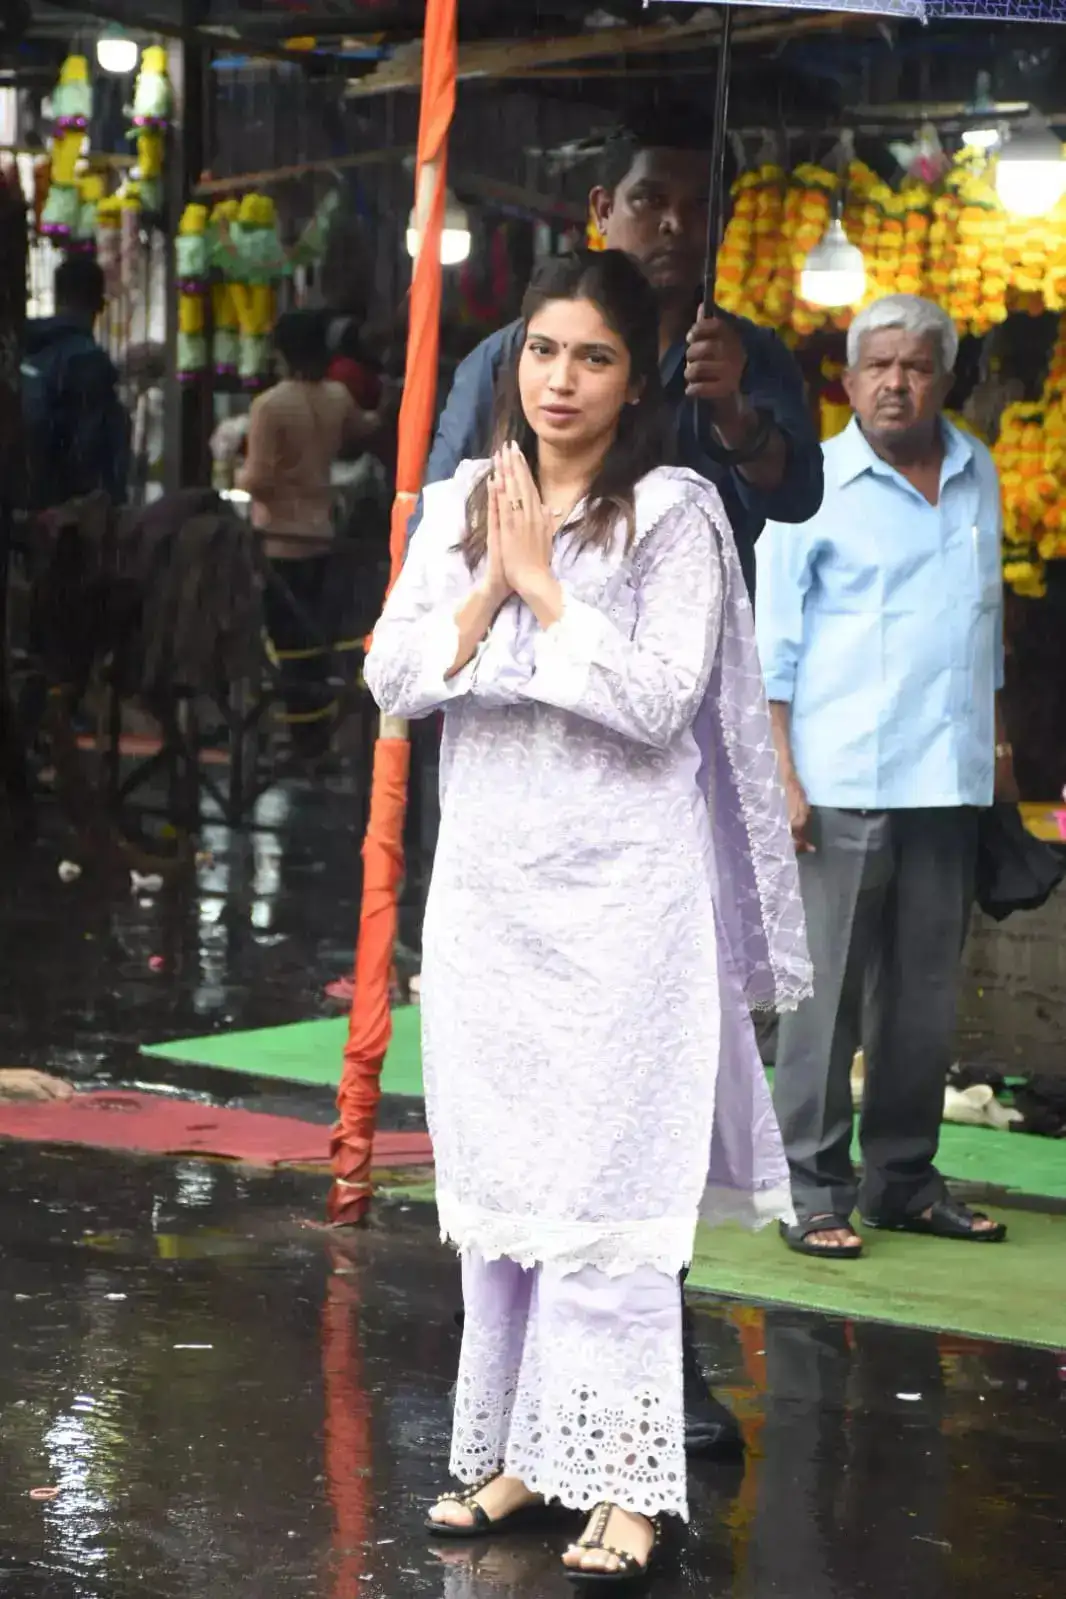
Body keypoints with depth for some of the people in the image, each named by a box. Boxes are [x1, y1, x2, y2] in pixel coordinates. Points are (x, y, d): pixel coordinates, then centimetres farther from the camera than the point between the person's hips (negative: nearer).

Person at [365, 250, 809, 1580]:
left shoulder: (675, 514, -6)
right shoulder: (460, 506, 9)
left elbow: (659, 700, -15)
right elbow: (393, 678, 2)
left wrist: (543, 587, -11)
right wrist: (492, 585, -10)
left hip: (620, 895, -5)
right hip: (487, 880, 5)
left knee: (607, 1184, -7)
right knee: (494, 1179, 9)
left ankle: (625, 1483, -4)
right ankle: (518, 1453, 19)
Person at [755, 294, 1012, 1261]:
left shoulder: (978, 475, 13)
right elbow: (773, 641, -4)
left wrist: (998, 744, 18)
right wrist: (779, 775, -10)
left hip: (951, 781, 5)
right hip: (844, 780, -5)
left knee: (927, 990, 9)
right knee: (828, 987, -4)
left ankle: (904, 1179, 17)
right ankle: (816, 1190, 1)